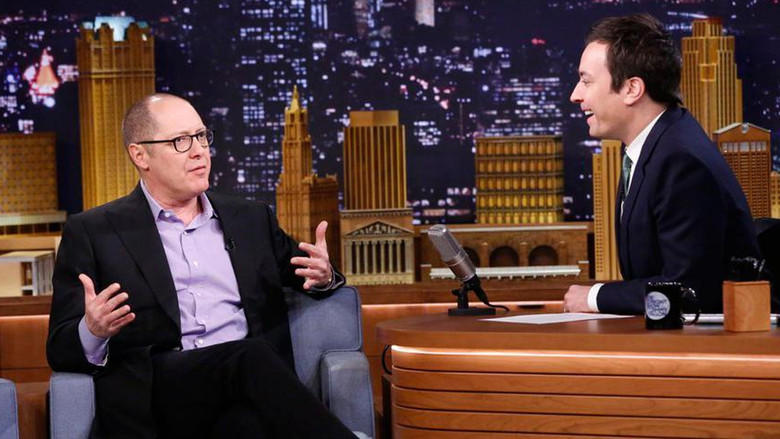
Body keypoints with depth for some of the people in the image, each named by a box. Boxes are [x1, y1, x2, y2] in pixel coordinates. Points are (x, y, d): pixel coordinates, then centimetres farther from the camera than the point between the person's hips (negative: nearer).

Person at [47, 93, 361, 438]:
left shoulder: (251, 219, 23)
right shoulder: (91, 232, 11)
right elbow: (61, 349, 7)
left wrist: (322, 276, 7)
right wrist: (93, 332, -18)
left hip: (250, 387, 3)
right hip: (156, 393, -3)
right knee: (250, 357, -33)